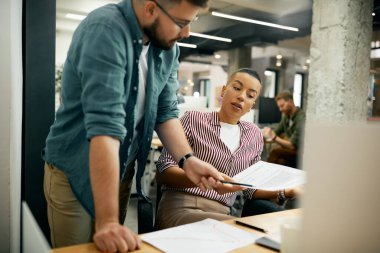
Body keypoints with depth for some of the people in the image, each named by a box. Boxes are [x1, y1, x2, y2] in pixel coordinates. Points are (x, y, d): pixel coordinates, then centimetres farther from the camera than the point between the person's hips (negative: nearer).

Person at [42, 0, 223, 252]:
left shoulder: (168, 47, -2)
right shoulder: (105, 30, -26)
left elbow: (166, 111, 1)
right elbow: (105, 125, -33)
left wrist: (187, 159, -16)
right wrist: (107, 221, -34)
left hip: (124, 169, 6)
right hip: (75, 171, -6)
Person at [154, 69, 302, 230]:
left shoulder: (254, 135, 13)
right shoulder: (193, 120, 0)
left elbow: (251, 187, 18)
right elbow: (162, 172, -8)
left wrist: (284, 191, -1)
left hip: (221, 215, 5)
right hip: (179, 209, -5)